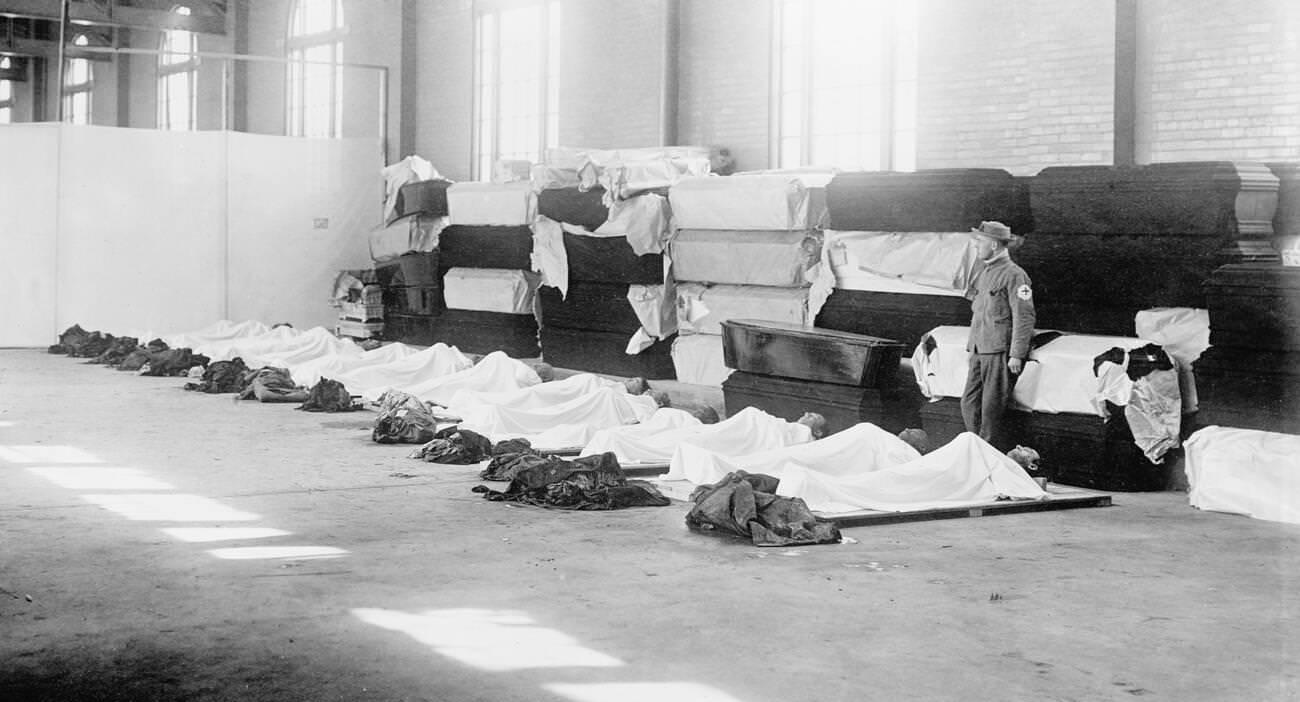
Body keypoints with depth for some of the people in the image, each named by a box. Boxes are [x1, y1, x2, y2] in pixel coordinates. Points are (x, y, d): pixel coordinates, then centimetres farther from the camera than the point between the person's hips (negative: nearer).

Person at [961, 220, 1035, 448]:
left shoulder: (1013, 275, -10)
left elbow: (1024, 317, -14)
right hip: (978, 350, 8)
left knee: (991, 409, -6)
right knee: (969, 404, 7)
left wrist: (1016, 354, -17)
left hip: (999, 351, -8)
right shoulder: (984, 272, 17)